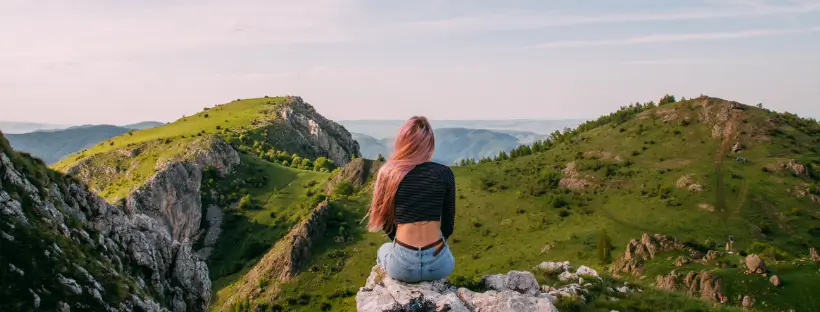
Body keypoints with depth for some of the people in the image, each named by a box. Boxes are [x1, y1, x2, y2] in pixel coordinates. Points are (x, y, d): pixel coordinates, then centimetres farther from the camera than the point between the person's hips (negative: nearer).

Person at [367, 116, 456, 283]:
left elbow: (385, 222, 8)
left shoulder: (388, 173, -2)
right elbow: (448, 225, 5)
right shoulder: (445, 173, -3)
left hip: (403, 265, 0)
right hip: (438, 263, 1)